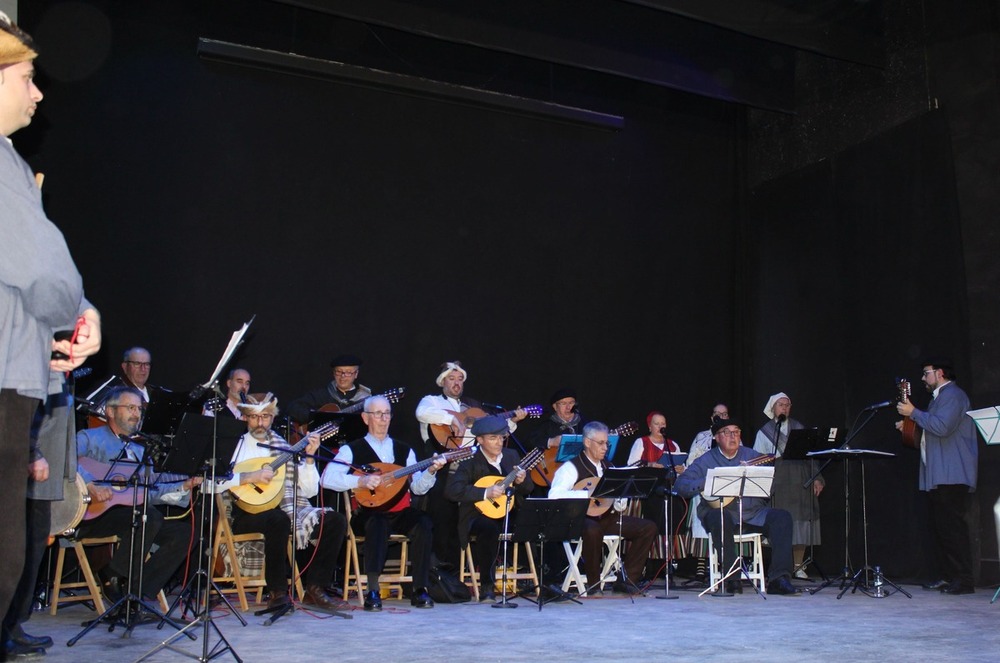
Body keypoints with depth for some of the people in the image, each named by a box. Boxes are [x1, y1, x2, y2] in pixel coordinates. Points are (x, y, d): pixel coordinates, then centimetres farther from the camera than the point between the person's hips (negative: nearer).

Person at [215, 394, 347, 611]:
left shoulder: (283, 447, 17)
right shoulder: (235, 445, 7)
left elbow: (310, 491, 10)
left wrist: (309, 457, -1)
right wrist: (250, 477, -17)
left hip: (286, 508, 5)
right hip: (247, 511, -4)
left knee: (335, 521, -14)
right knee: (278, 519, -37)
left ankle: (315, 588, -8)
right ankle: (277, 592, -22)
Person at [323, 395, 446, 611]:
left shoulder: (404, 450, 16)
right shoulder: (352, 450, 4)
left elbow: (418, 488, 7)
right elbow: (327, 478, -12)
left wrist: (431, 471, -13)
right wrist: (361, 481, -24)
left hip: (401, 514, 3)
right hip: (369, 514, -3)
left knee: (424, 524, -27)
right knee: (378, 524, -37)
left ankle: (419, 590, -18)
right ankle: (372, 591, -33)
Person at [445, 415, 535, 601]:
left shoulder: (512, 456, 11)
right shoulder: (470, 461, -6)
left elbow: (530, 489, 15)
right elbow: (453, 490, -21)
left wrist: (522, 481, -10)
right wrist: (485, 493, -28)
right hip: (480, 514, -5)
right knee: (489, 528, -38)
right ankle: (486, 586, -26)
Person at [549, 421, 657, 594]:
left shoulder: (606, 466, 16)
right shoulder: (572, 467, -7)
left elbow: (617, 505, 19)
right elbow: (554, 495, -24)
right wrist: (587, 494, -25)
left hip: (606, 517, 7)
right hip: (580, 520, -7)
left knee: (649, 527, -8)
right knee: (593, 530, -42)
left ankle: (626, 579, -6)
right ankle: (593, 583, -21)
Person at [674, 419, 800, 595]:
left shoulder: (752, 456, 14)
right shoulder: (706, 460, 6)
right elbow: (680, 486, -3)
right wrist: (707, 482, -18)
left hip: (753, 514, 3)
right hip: (722, 512, -3)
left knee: (782, 517, -21)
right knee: (719, 517, -37)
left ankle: (778, 579, -25)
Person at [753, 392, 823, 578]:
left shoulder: (798, 428, 17)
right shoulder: (765, 432, 10)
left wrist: (816, 478, 4)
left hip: (801, 482, 3)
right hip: (778, 484, -2)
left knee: (801, 523, 0)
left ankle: (799, 566, 9)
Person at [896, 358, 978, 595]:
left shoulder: (952, 395, -9)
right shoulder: (940, 396, 23)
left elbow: (942, 427, -22)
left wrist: (914, 413, -14)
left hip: (952, 477, -11)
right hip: (939, 476, 11)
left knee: (953, 526, -11)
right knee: (940, 528, 10)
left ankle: (964, 580, -10)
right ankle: (947, 576, 14)